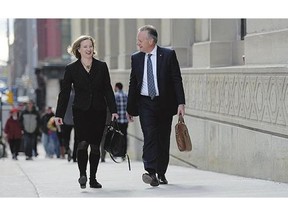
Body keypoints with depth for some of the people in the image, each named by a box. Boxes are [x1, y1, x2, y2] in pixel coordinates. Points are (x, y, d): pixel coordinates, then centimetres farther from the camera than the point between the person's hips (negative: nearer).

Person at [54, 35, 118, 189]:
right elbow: (64, 92, 4)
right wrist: (59, 114, 0)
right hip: (81, 111, -2)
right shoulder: (71, 69, 2)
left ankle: (93, 179, 12)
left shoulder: (101, 67, 6)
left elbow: (108, 90, 7)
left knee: (95, 146, 4)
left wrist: (113, 110, 0)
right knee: (83, 143, -19)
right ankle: (82, 175, -13)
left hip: (99, 111, 2)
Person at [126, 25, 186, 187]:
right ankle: (151, 173, -23)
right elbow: (133, 84, 12)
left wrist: (181, 103, -11)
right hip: (145, 103, 1)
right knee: (149, 137, -15)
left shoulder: (168, 55, -3)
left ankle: (161, 173, 20)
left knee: (163, 140, 6)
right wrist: (130, 107, 12)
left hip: (164, 103, -1)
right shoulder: (136, 58, 6)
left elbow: (177, 80, -3)